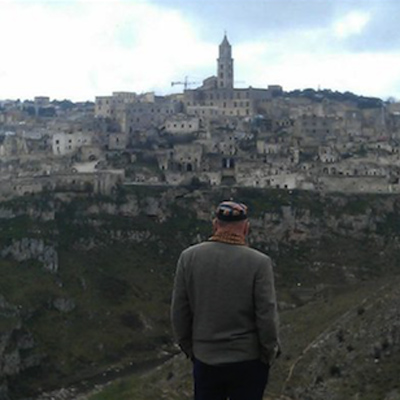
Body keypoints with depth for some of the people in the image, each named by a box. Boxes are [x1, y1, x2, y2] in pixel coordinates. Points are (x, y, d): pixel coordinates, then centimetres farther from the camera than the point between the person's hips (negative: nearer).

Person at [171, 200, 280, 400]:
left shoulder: (189, 257, -6)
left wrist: (188, 346, 13)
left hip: (205, 359, 3)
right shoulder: (259, 262, -15)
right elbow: (267, 316, -13)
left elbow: (178, 311, 0)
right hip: (248, 361, -2)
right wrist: (269, 354, 3)